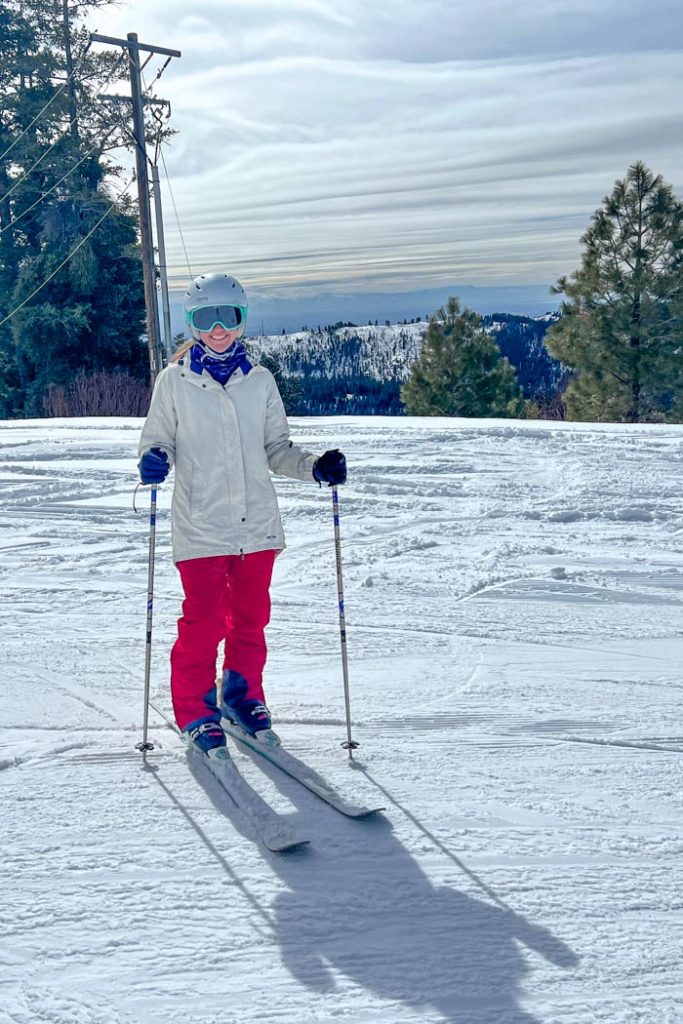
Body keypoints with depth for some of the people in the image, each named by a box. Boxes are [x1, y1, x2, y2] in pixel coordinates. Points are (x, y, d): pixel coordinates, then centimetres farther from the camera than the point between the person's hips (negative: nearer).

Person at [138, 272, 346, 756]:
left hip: (258, 522, 3)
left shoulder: (260, 380, 7)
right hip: (201, 524, -3)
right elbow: (158, 440, 5)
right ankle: (195, 710, 17)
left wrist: (316, 466, -4)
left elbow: (277, 448, 12)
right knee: (204, 619, -2)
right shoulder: (175, 380, 1)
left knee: (251, 617, 11)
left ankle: (242, 694, 32)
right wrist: (154, 460, -18)